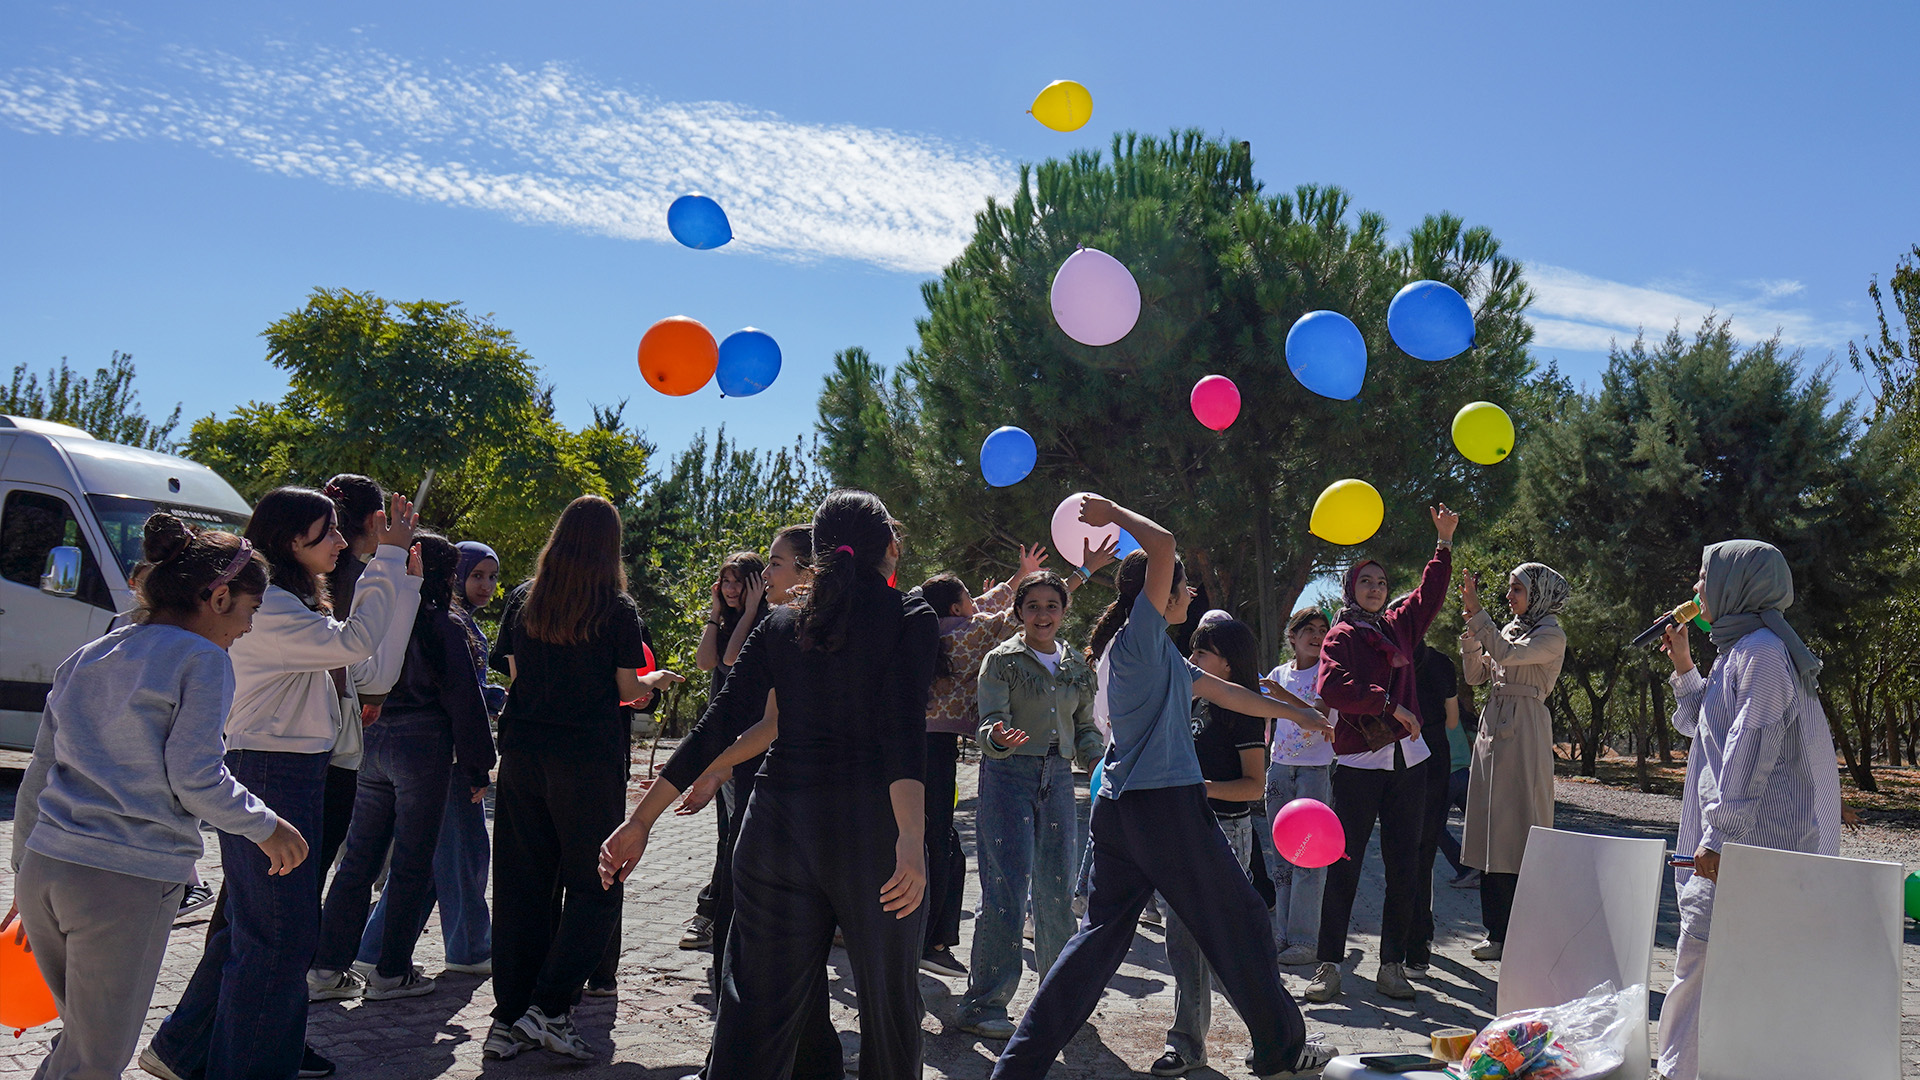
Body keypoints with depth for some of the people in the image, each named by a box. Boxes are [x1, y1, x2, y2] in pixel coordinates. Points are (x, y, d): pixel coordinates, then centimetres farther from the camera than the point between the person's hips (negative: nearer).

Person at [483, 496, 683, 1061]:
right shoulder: (617, 608, -5)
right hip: (589, 758, -4)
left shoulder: (523, 600, 6)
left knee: (522, 887, 10)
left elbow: (512, 672, 11)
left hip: (522, 754, 5)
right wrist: (657, 680, 17)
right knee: (593, 887, 6)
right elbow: (628, 689, -3)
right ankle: (548, 1008, -3)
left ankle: (508, 1019, 13)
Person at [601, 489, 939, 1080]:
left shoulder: (781, 622, 10)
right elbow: (904, 727, -17)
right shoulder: (911, 617, -1)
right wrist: (911, 838, -27)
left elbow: (715, 726, 5)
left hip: (778, 821, 4)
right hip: (869, 825, -3)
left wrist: (641, 820, 8)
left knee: (757, 1007, 9)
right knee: (888, 1002, 13)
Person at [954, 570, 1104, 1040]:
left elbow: (1085, 728, 19)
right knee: (1006, 890, -9)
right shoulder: (1001, 660, -3)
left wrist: (1101, 760, -1)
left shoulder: (1077, 666, 13)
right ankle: (983, 1002, 0)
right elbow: (989, 723, -11)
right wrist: (999, 737, -34)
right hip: (1009, 776, -5)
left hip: (1058, 777, 5)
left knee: (1057, 887, 8)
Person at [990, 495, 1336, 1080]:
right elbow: (1162, 547, -22)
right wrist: (1115, 514, -6)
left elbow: (1223, 691, 28)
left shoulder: (1159, 653, 19)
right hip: (1164, 805, -9)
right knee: (1237, 920, 8)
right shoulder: (1141, 635, -9)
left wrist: (1292, 712, 34)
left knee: (1101, 933, 9)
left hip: (1119, 809, 9)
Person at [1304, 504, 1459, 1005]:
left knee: (1403, 869, 6)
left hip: (1408, 762, 6)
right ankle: (1329, 967, 2)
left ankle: (1392, 966, 14)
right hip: (1359, 764, -5)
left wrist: (1445, 541, 24)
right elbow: (1331, 687, -16)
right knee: (1344, 866, -4)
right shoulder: (1341, 636, 0)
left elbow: (1431, 593, 28)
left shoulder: (1400, 625, 16)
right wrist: (1389, 705, -15)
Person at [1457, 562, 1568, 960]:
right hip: (1493, 729, 7)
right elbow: (1475, 675, 12)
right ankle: (1498, 932, 12)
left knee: (1520, 830, -9)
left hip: (1524, 735, -7)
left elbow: (1506, 655, -19)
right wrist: (1471, 626, 3)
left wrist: (1477, 613, -19)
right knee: (1491, 834, 6)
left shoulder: (1552, 635, -3)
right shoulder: (1510, 629, 18)